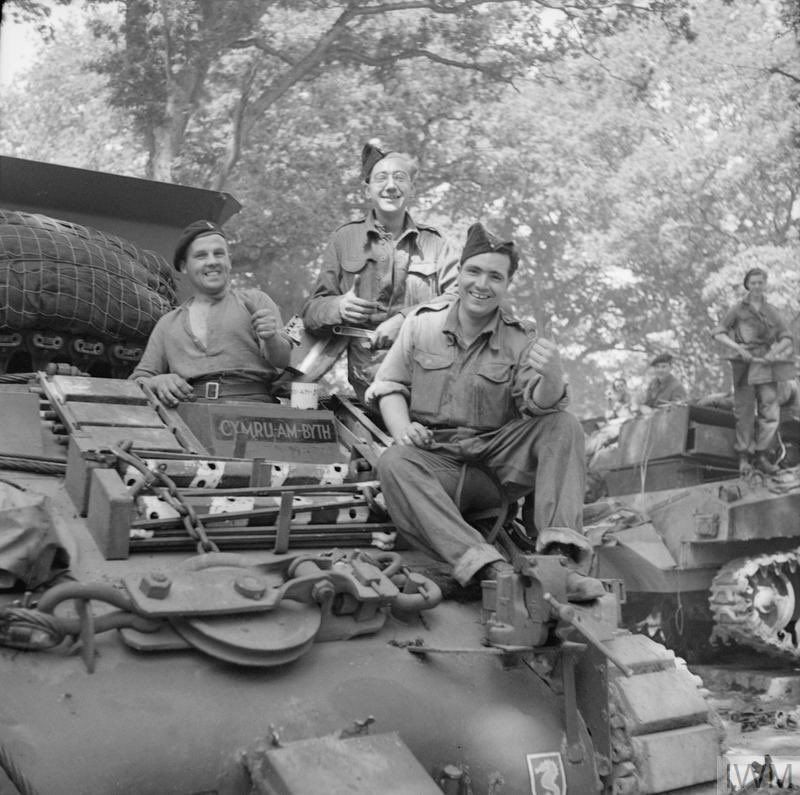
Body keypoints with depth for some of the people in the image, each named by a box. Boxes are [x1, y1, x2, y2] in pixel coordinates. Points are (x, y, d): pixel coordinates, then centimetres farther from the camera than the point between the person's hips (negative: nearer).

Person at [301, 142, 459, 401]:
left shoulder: (436, 244, 14)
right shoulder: (344, 239, 14)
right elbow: (312, 310, 15)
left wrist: (405, 319, -15)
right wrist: (338, 307, -8)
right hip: (369, 379, -1)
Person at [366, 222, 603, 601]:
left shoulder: (519, 341, 1)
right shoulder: (423, 321, 4)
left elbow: (539, 407, -12)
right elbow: (389, 384, 8)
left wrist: (550, 378, -37)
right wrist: (402, 429, -12)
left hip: (500, 452, 1)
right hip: (436, 453, -1)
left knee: (564, 426, -21)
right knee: (393, 463, -33)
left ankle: (559, 553, -31)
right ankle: (485, 565, -46)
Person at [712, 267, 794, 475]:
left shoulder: (771, 311, 13)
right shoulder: (738, 308, 6)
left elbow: (786, 337, 11)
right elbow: (718, 333, 1)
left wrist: (775, 352, -8)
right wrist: (737, 347, -13)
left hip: (766, 365, 2)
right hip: (744, 364, -2)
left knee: (770, 411, -4)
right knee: (745, 411, -1)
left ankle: (762, 455, 5)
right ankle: (744, 457, 6)